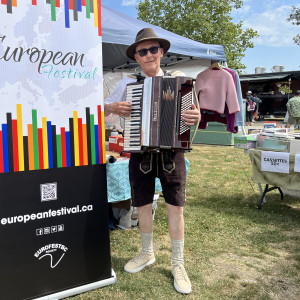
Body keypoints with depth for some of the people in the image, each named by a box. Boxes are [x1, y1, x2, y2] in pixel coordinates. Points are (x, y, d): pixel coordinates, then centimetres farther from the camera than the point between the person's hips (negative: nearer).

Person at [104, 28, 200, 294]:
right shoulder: (127, 84, 6)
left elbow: (191, 114, 3)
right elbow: (104, 108, 13)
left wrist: (196, 117, -20)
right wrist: (112, 107, -10)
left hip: (171, 151, -1)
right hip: (140, 153, 2)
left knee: (175, 206, 2)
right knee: (143, 205, 11)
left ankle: (178, 264, 18)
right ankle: (147, 254, 34)